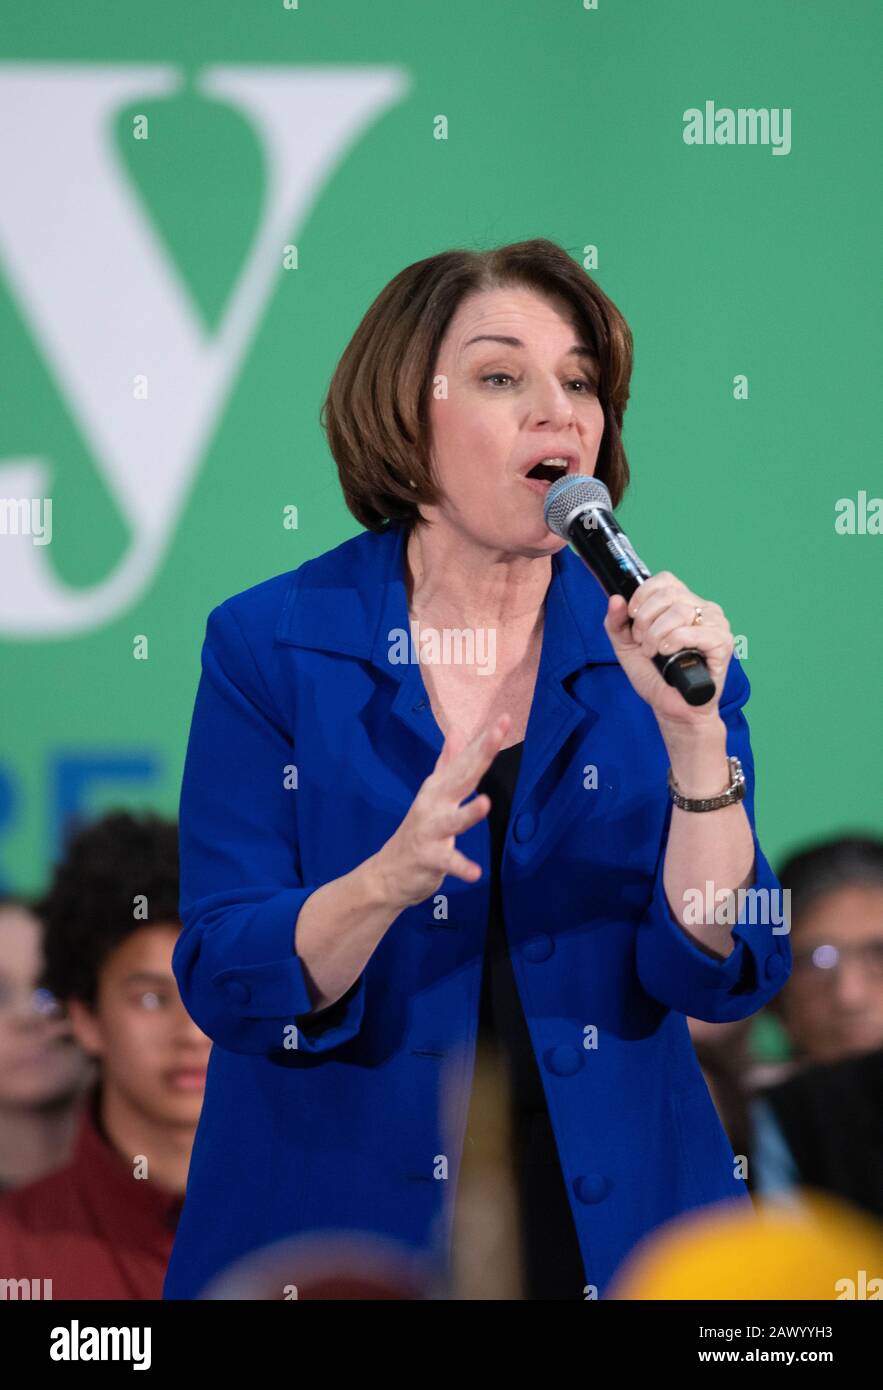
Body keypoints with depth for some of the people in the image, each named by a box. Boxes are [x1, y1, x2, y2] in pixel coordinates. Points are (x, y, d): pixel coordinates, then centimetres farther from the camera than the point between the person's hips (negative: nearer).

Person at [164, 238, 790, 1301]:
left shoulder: (660, 649, 1)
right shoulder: (267, 646, -5)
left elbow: (723, 974, -9)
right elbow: (224, 985, -12)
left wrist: (693, 733, -21)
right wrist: (389, 881, -29)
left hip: (609, 1214, 2)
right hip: (334, 1227, -2)